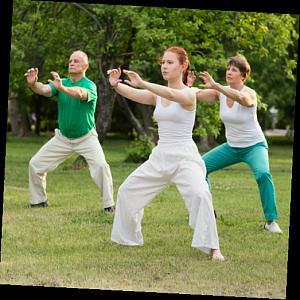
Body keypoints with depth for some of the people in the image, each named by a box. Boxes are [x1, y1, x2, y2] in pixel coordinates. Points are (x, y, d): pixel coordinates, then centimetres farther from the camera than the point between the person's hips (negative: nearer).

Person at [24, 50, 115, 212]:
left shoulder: (90, 85, -18)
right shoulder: (61, 82, -4)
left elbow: (80, 93, -42)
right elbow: (44, 89, -23)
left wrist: (62, 88, -62)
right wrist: (33, 84, -47)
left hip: (86, 138, -5)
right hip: (63, 137, 5)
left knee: (100, 165, -27)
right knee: (35, 164, 3)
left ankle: (109, 204, -14)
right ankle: (38, 200, 24)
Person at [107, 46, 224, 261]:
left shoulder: (188, 94, -9)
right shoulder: (157, 95, 8)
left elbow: (171, 94, -33)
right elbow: (131, 94, -10)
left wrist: (142, 83, -44)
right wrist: (116, 84, -32)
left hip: (185, 156, -7)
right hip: (160, 156, 7)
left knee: (199, 194, -30)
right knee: (127, 192, 12)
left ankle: (212, 247, -23)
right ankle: (129, 237, 30)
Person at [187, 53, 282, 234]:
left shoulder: (250, 93, -21)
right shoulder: (221, 92, -5)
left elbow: (242, 99, -46)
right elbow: (196, 95, -12)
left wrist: (214, 85, -55)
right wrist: (188, 86, -36)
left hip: (254, 146, -6)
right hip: (232, 147, 6)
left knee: (263, 174, -32)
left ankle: (271, 221, -20)